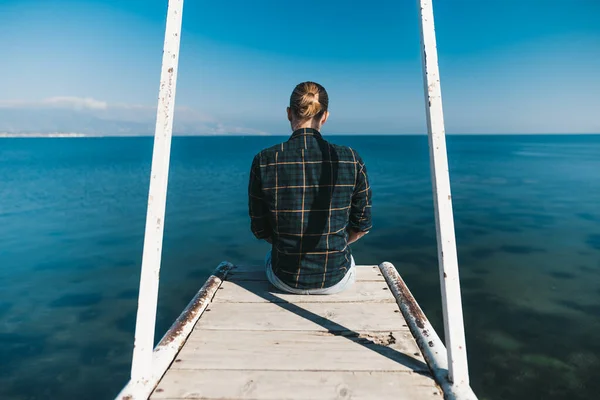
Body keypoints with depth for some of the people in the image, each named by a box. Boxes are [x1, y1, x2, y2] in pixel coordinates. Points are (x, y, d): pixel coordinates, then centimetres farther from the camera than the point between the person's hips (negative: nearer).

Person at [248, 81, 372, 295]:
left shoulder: (264, 161, -14)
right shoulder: (350, 159, -13)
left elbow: (260, 230, -5)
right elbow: (362, 226, -3)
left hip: (285, 280, 0)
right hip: (337, 280, 1)